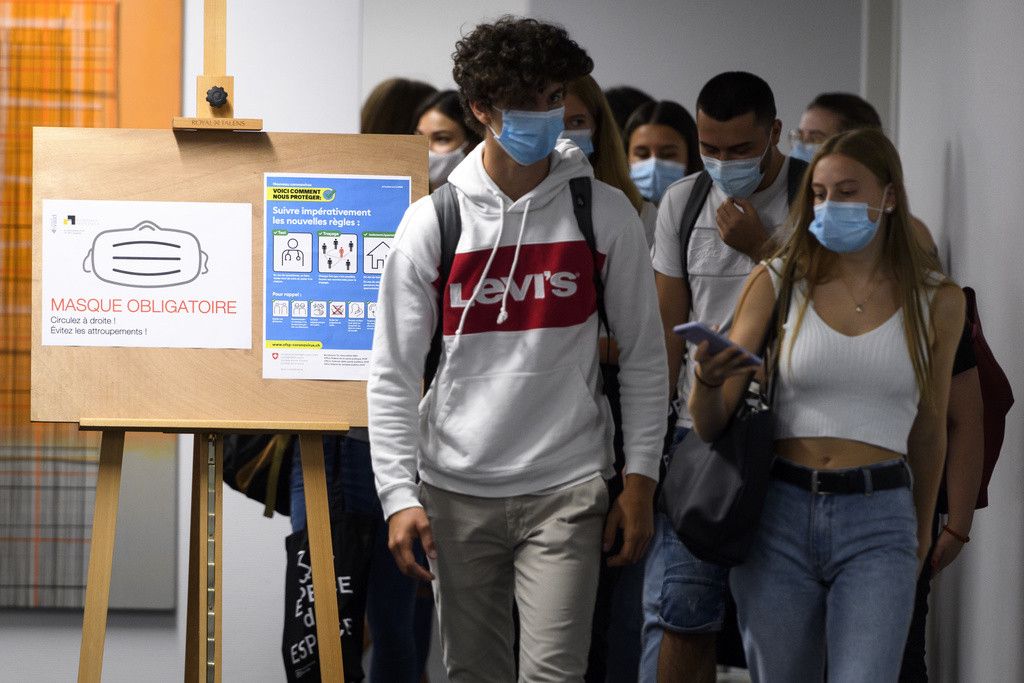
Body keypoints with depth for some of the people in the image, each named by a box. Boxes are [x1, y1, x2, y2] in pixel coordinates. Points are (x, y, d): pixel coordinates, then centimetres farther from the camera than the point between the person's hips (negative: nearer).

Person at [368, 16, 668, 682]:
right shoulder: (433, 222, -1)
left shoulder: (605, 214, 0)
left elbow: (644, 357, 6)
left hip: (566, 490, -1)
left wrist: (641, 480, 1)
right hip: (455, 493, 1)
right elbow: (393, 374, 1)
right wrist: (399, 495, -8)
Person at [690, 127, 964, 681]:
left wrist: (922, 529, 27)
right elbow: (710, 424, -2)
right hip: (779, 511, 1)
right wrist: (708, 381, -25)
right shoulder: (778, 282, 2)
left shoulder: (935, 300, 3)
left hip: (879, 518, -1)